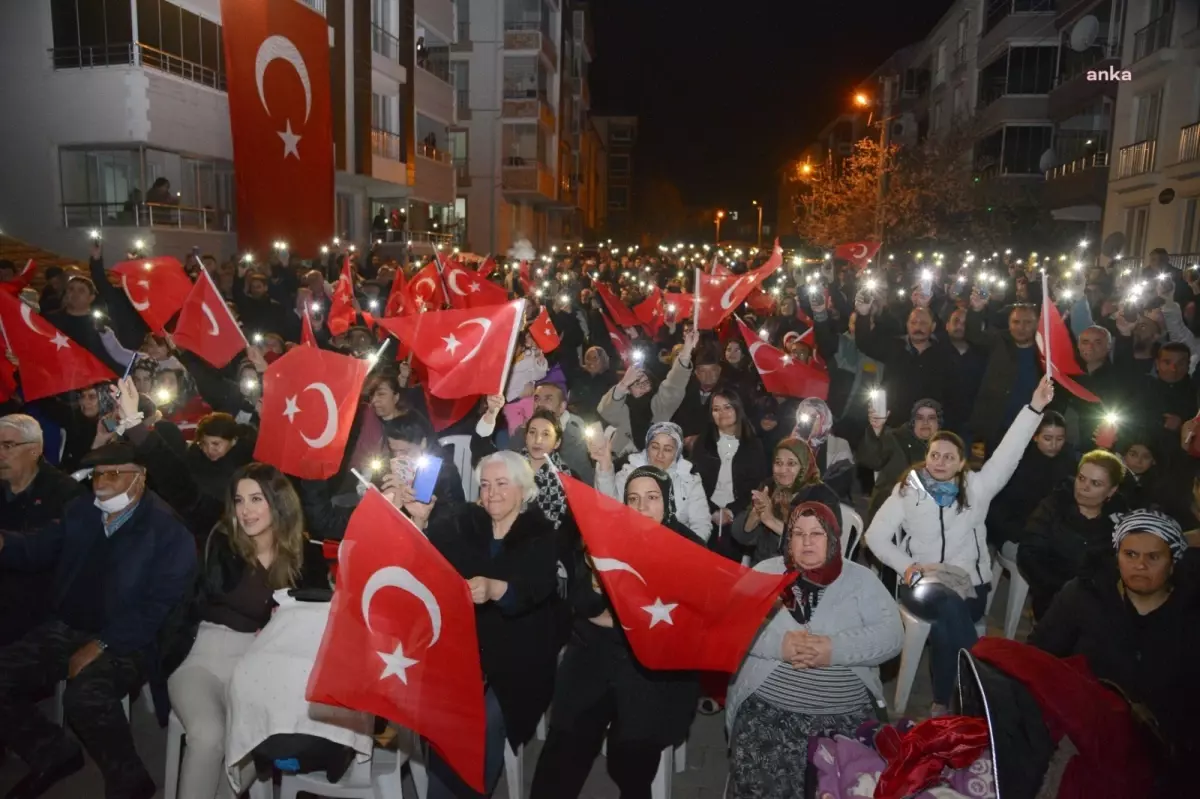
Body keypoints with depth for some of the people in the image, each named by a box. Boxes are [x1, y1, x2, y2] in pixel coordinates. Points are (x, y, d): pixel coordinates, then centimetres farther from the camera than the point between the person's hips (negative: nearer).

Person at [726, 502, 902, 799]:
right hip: (768, 709, 0)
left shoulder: (860, 578, 7)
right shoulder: (765, 572, 6)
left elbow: (891, 634, -4)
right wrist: (779, 644, -18)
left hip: (847, 713, 1)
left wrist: (835, 649, -17)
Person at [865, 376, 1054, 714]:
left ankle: (943, 703, -2)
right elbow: (876, 536, 1)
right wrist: (909, 567, -12)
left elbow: (1009, 452, -5)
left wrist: (1035, 407, -15)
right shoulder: (907, 491, 3)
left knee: (947, 628, -24)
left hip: (970, 585, 2)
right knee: (950, 609, -31)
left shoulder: (976, 487, 6)